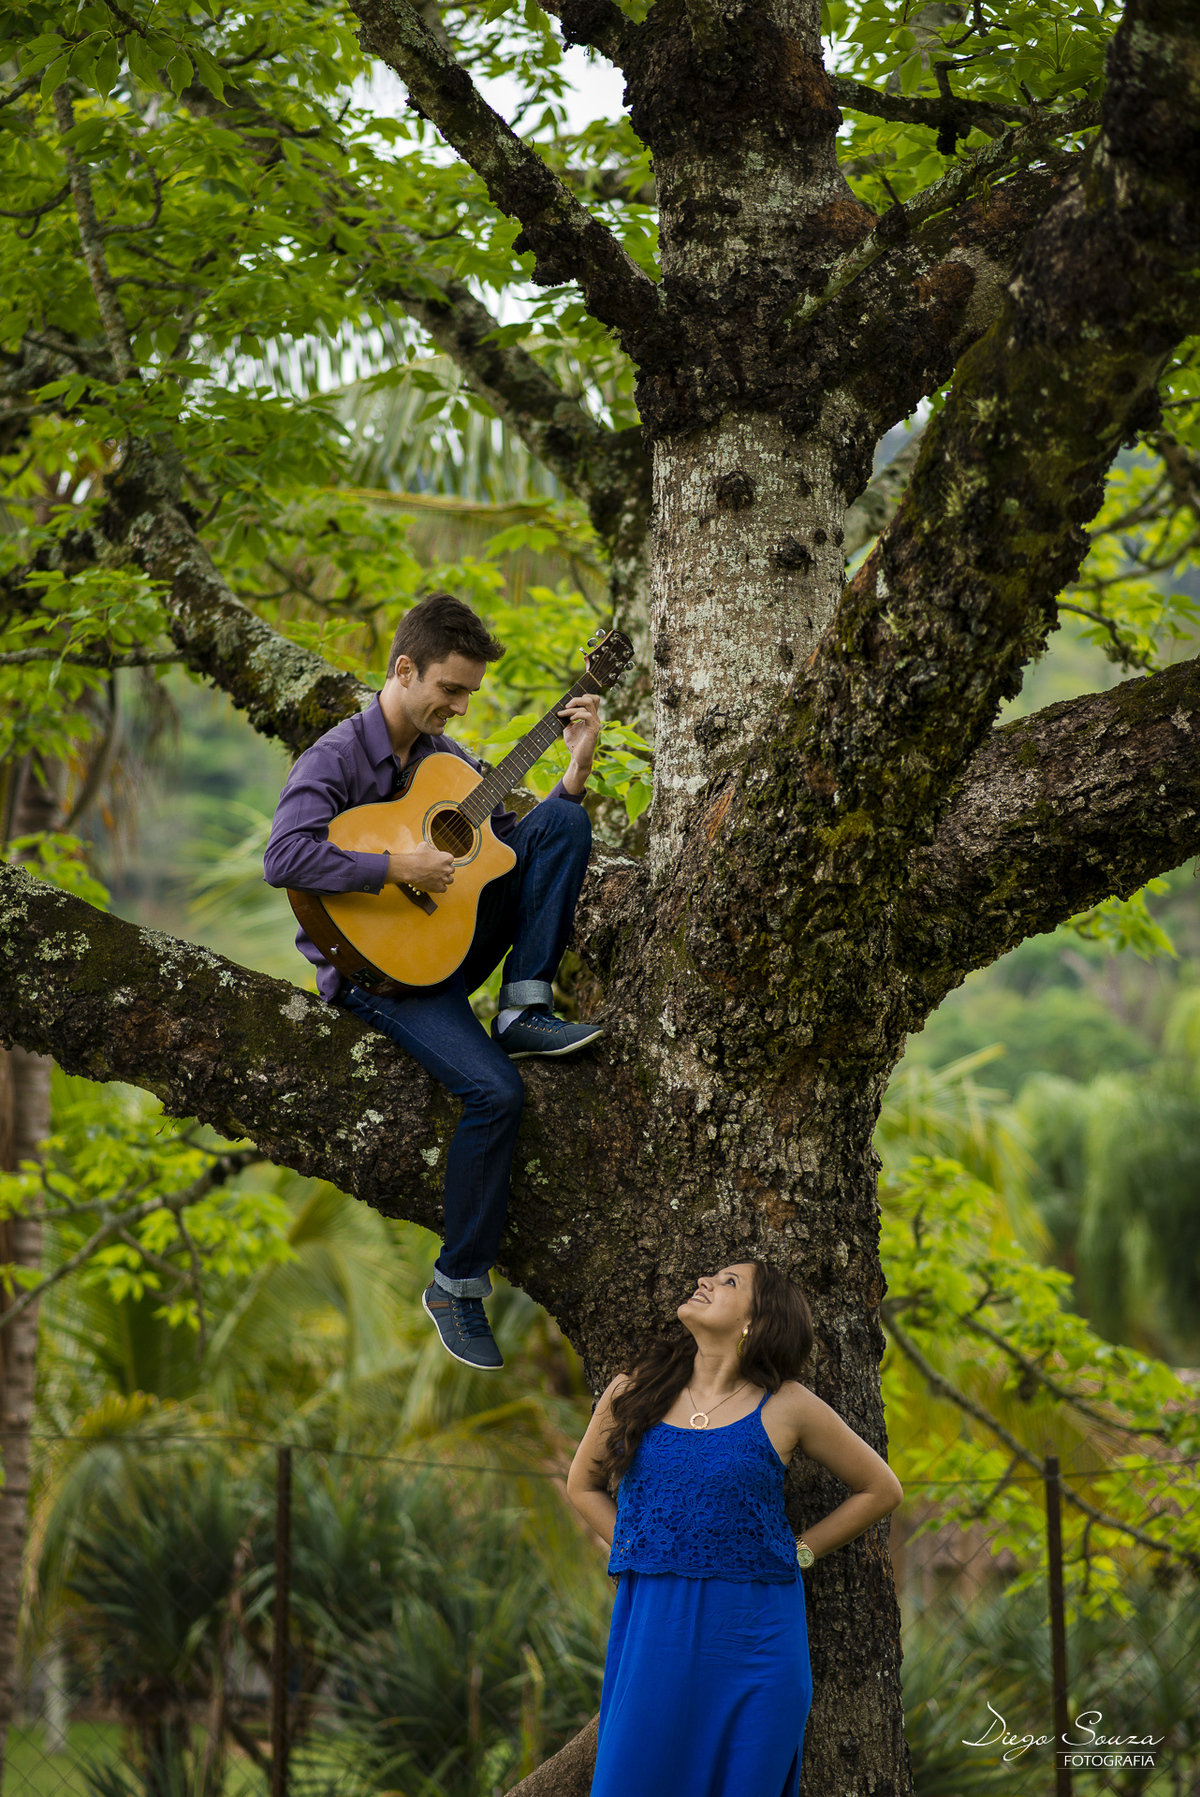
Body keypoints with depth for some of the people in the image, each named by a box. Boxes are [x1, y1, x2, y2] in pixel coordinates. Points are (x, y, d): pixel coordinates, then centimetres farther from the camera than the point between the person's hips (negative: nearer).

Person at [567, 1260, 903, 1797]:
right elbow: (583, 1483, 22)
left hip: (752, 1633, -2)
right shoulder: (634, 1392, 7)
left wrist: (797, 1552, 5)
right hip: (653, 1627, 2)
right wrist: (635, 1551, 9)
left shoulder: (785, 1406, 0)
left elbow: (881, 1489, 10)